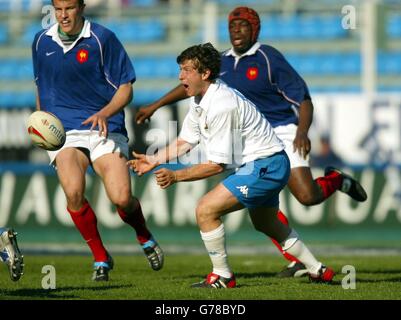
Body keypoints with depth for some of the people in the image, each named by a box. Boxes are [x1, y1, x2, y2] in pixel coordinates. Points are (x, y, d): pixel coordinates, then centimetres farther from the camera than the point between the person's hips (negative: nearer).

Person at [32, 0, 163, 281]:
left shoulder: (103, 39, -4)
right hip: (62, 131, 2)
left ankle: (145, 238, 20)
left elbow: (125, 88, -2)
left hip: (106, 130, -2)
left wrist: (105, 113, -19)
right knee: (73, 191, -25)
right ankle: (101, 258, -4)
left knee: (122, 197, -17)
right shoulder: (42, 42, 8)